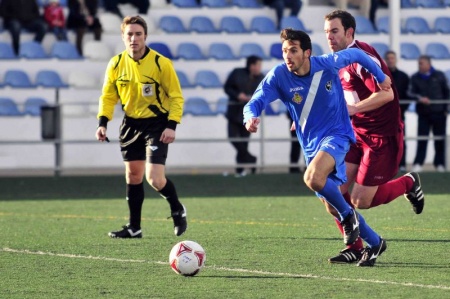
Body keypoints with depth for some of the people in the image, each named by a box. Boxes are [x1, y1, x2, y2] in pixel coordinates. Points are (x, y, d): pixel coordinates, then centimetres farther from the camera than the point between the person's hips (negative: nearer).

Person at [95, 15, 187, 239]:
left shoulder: (161, 63, -15)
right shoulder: (116, 64, -4)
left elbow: (176, 96, -9)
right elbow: (108, 97, 7)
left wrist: (171, 125, -20)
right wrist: (102, 122, -7)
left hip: (157, 124, -5)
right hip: (131, 123, 5)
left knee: (155, 178, -16)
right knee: (133, 176, 11)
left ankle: (177, 210, 13)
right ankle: (134, 227, 23)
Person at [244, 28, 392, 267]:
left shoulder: (328, 64, -15)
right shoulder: (278, 76, -12)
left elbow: (355, 54, 5)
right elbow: (254, 103, -19)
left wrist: (380, 76, 15)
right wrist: (251, 117, -43)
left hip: (336, 135, -4)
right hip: (310, 146, 4)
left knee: (313, 178, -33)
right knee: (332, 204, 9)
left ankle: (347, 215, -9)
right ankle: (375, 243, 27)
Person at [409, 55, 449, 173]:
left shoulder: (439, 76, 3)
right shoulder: (415, 78, 4)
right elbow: (412, 93, -5)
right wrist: (420, 98, -25)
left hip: (439, 113, 0)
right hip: (423, 113, 0)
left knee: (440, 140, 4)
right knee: (422, 139, -4)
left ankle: (439, 164, 13)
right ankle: (418, 164, -3)